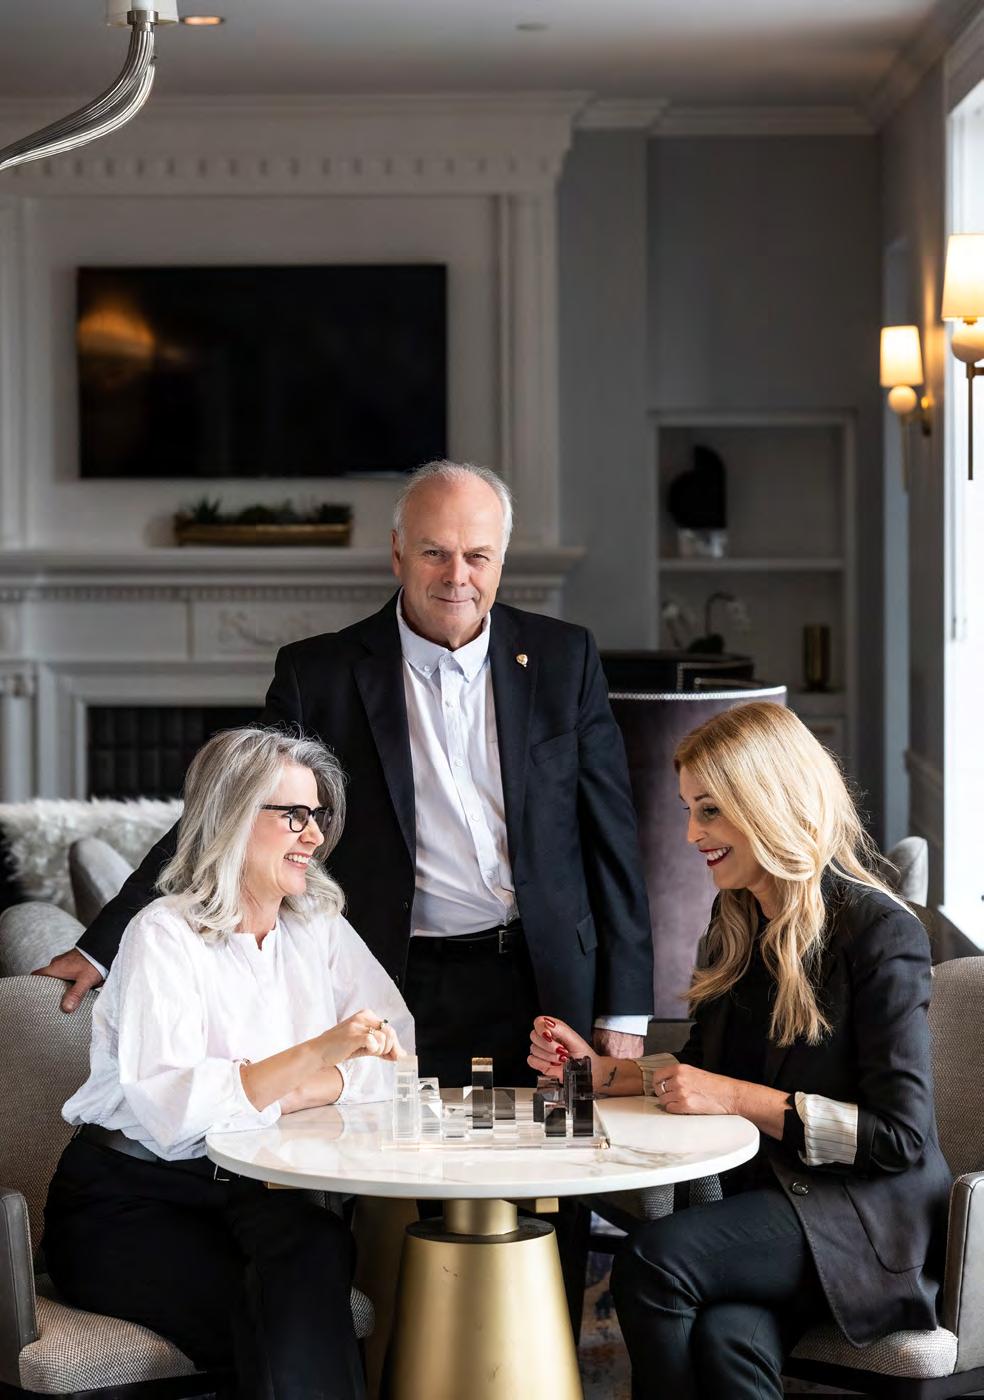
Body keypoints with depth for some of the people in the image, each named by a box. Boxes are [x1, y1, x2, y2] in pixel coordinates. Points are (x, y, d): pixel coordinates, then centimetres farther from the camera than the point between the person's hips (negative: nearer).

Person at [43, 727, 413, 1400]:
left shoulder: (319, 926, 8)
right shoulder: (166, 935, -11)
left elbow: (395, 1060, -1)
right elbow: (169, 1112, -25)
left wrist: (286, 1093, -17)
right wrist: (318, 1053, -34)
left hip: (257, 1194, 5)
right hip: (130, 1201, -5)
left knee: (319, 1246, -30)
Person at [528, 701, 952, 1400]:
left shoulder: (878, 931, -11)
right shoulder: (737, 922, 12)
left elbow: (900, 1133, -15)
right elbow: (703, 1073, 23)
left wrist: (737, 1097, -17)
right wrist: (603, 1071, 6)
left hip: (873, 1220, -5)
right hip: (766, 1203, 6)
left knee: (652, 1260, -28)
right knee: (725, 1337, -30)